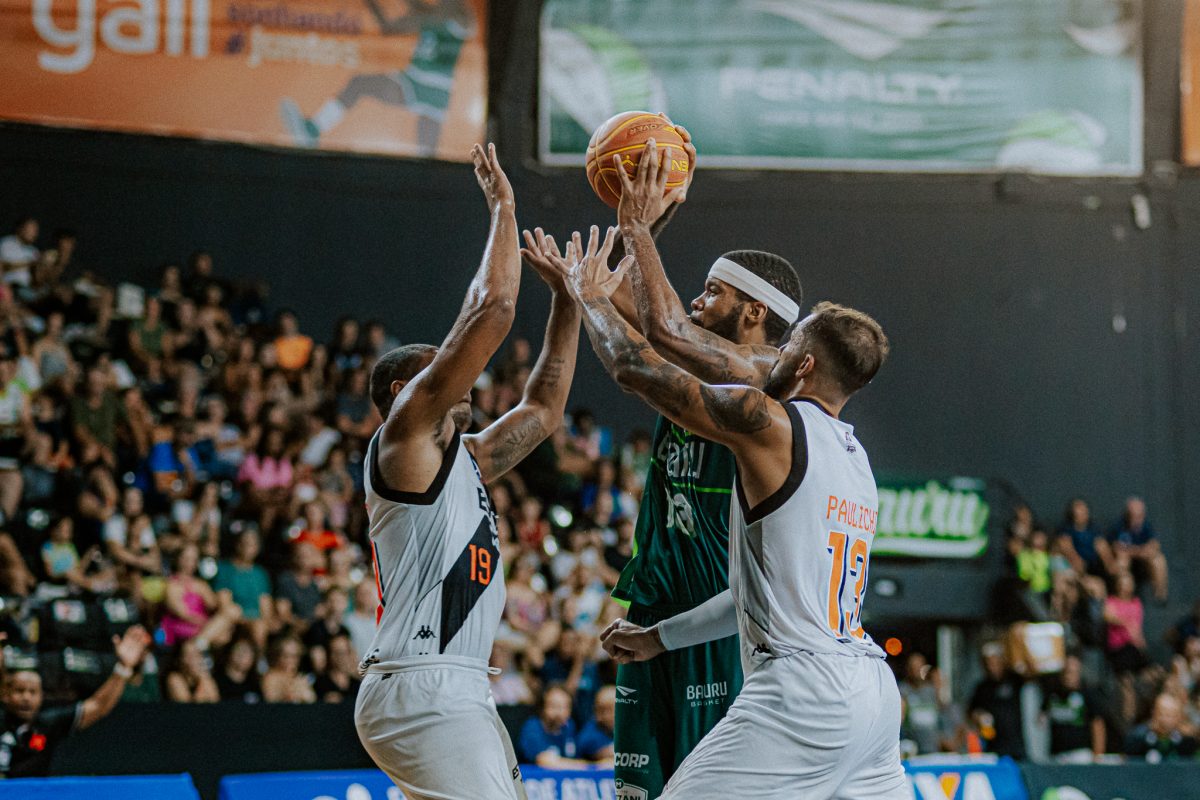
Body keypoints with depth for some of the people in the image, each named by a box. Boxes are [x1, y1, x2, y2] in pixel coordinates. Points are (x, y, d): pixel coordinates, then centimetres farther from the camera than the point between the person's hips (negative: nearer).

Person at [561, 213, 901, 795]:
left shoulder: (770, 423, -6)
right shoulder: (855, 458, 20)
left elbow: (635, 367, -2)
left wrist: (591, 297, 17)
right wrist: (660, 637, 33)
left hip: (803, 688, -9)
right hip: (873, 687, 9)